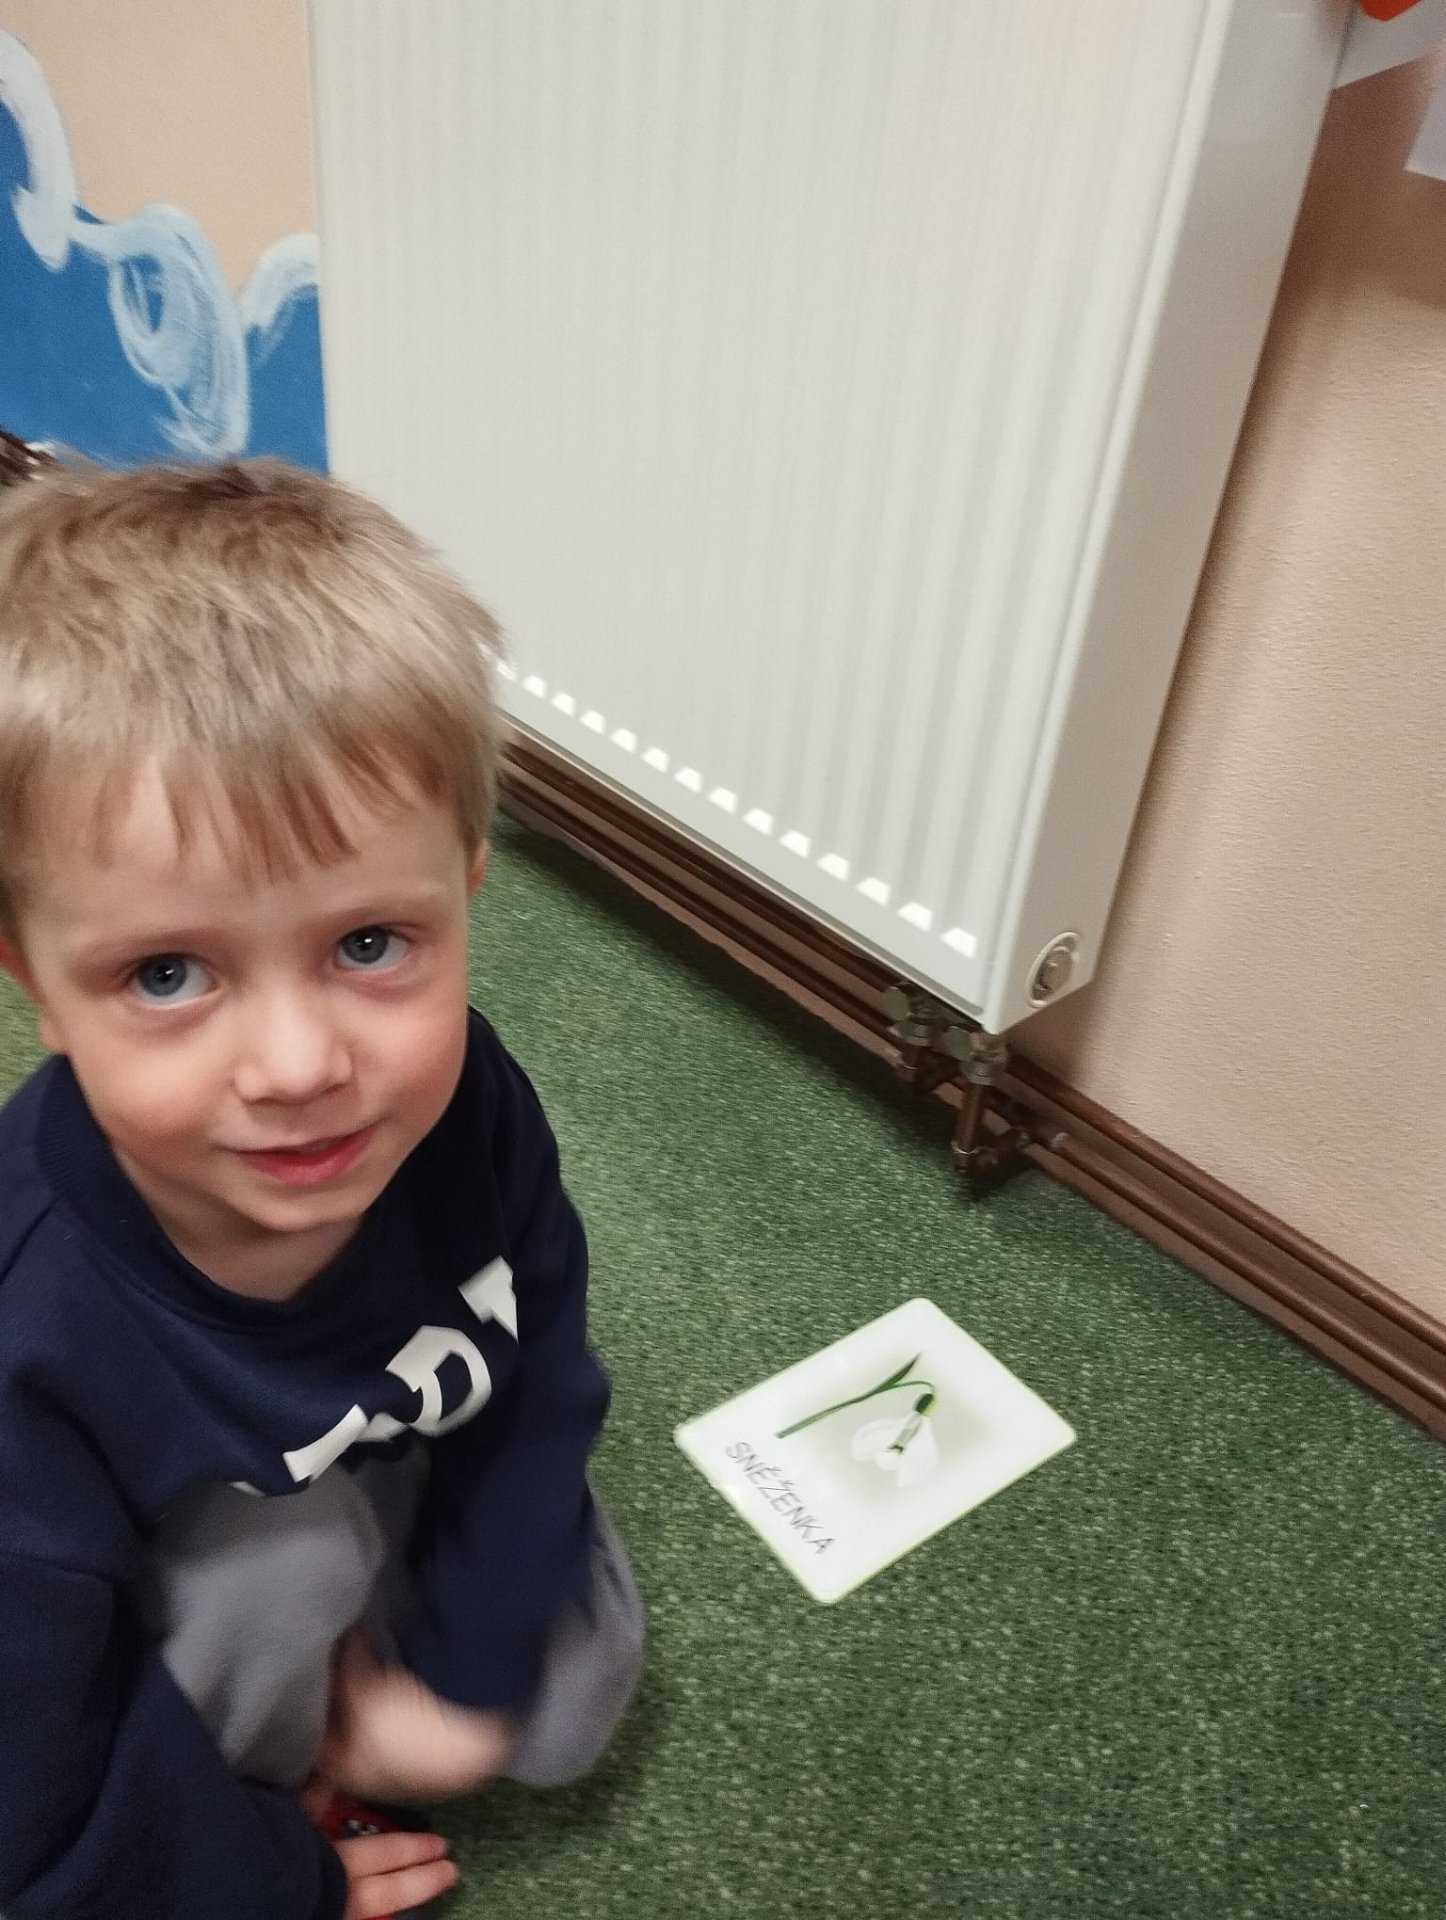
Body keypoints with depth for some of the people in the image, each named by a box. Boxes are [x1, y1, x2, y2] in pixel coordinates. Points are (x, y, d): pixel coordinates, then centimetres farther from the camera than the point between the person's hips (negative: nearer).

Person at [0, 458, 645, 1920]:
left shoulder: (464, 1110, -33)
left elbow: (537, 1390, -13)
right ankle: (273, 1784, 2)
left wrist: (467, 1671, -8)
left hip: (395, 1469, 4)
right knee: (288, 1557, -32)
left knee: (567, 1716, 0)